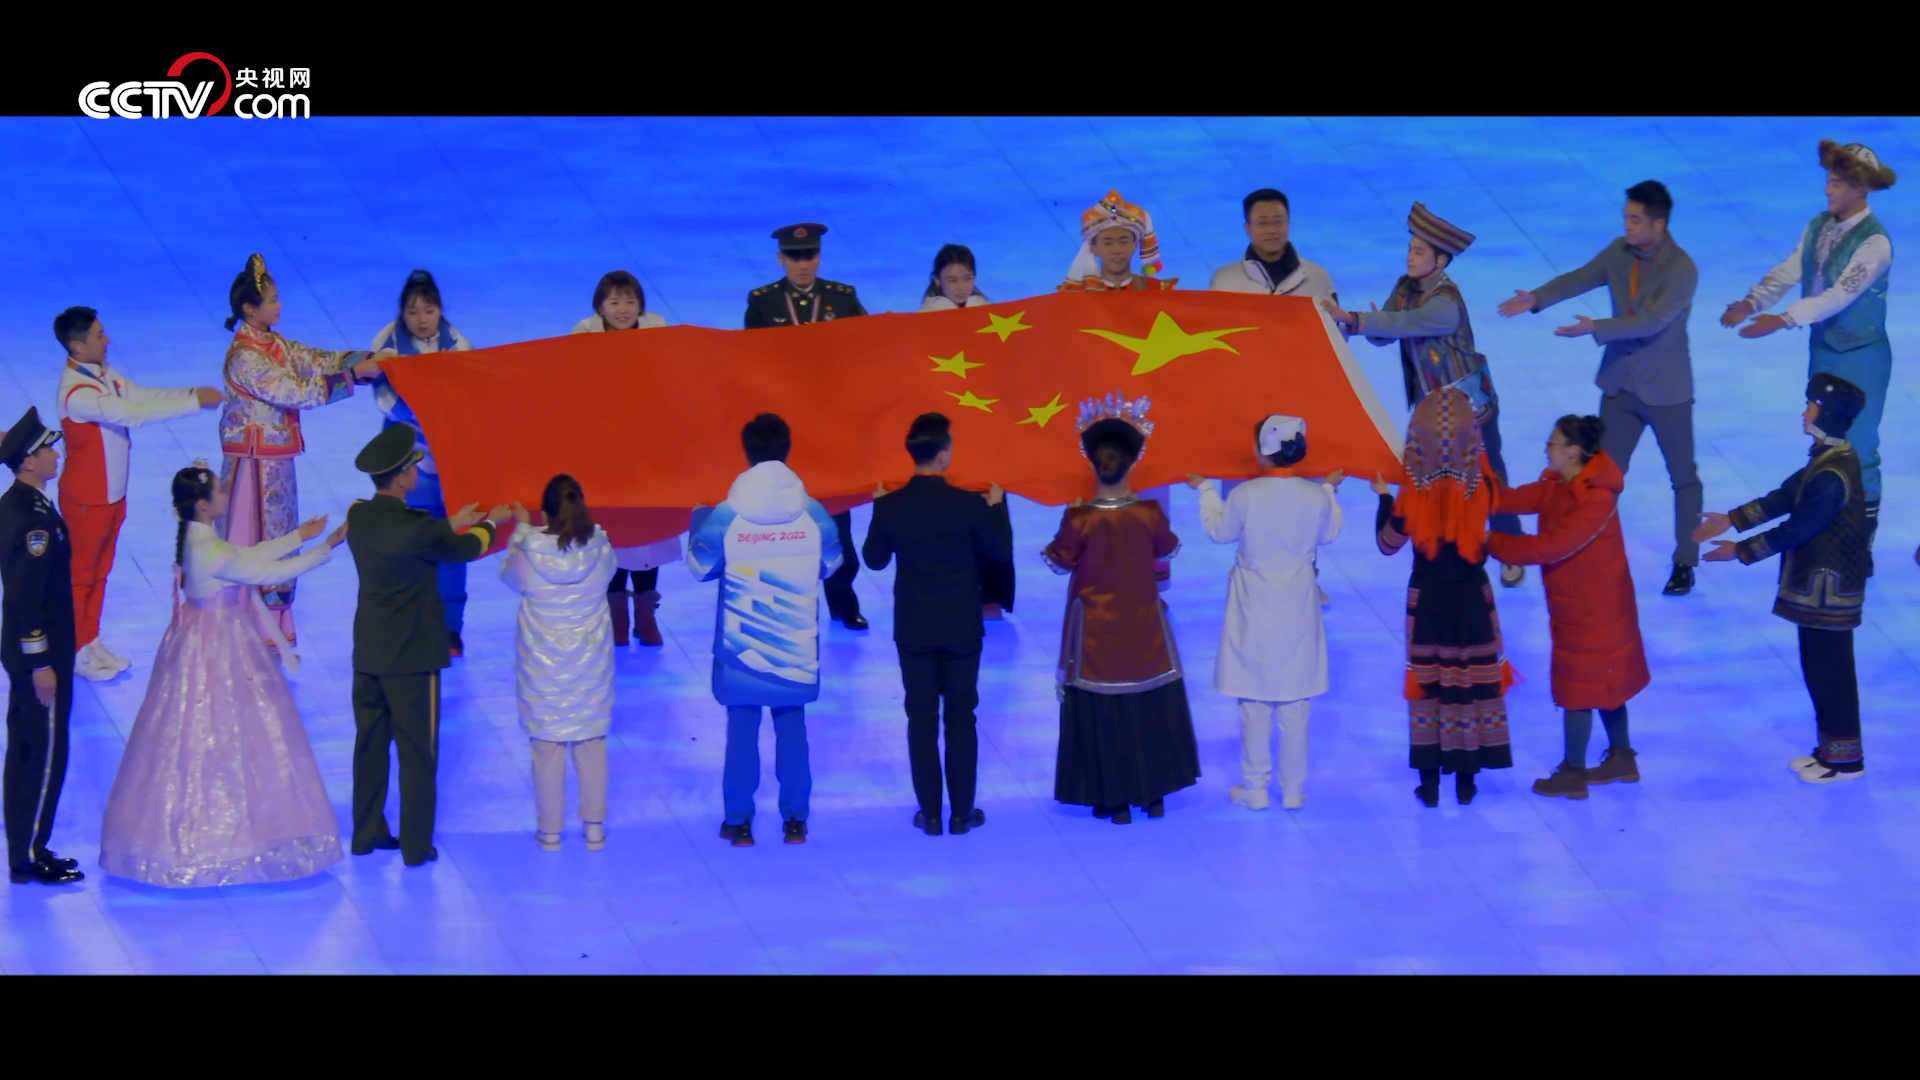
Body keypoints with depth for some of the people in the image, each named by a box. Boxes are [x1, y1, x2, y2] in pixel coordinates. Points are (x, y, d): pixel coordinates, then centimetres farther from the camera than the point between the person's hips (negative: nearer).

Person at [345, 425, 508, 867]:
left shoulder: (358, 516, -1)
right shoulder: (415, 528, -21)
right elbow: (467, 549, -3)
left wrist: (450, 524, 26)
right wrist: (492, 522, 18)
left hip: (368, 652, 7)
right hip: (412, 655, -7)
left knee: (370, 743, 16)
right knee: (417, 751, 3)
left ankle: (367, 833, 24)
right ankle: (416, 845, 8)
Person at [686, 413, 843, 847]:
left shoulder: (723, 516, -14)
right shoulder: (813, 513, -9)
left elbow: (699, 568, -1)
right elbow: (831, 565, 5)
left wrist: (698, 519, 13)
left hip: (740, 647, -1)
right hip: (796, 648, 1)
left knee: (742, 730, 8)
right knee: (792, 728, 12)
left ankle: (739, 822, 14)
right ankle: (794, 819, 17)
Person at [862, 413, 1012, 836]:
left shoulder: (890, 506, -12)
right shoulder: (970, 505, -16)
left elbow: (874, 560, 3)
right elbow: (1001, 553, -2)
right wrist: (996, 507, 12)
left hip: (913, 629, 1)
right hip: (961, 628, -1)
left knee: (921, 720, 10)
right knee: (961, 718, 10)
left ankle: (930, 813, 13)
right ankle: (962, 812, 15)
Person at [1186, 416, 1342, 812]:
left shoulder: (1244, 494, -16)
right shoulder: (1316, 496, -9)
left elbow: (1218, 530, 2)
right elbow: (1327, 535, 10)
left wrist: (1205, 489, 18)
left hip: (1254, 608, -2)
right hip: (1298, 608, 2)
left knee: (1255, 701, 8)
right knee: (1295, 702, 10)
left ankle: (1255, 789, 14)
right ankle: (1294, 790, 17)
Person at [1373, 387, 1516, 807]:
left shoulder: (1415, 493, -19)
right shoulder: (1481, 485, -16)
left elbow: (1388, 543, -7)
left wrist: (1383, 497, 6)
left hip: (1426, 596, -1)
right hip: (1473, 595, 1)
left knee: (1426, 682, 10)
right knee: (1474, 681, 12)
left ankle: (1430, 780, 14)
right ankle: (1466, 779, 19)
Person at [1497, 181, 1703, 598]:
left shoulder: (1682, 270, -22)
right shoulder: (1620, 251, -4)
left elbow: (1653, 321, -30)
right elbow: (1580, 278, -7)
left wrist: (1595, 329, -36)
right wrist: (1537, 298, -23)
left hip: (1665, 389, -5)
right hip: (1620, 384, 5)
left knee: (1683, 476, 9)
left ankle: (1685, 563, 21)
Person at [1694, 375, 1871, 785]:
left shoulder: (1832, 475, -27)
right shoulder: (1830, 457, 6)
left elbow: (1796, 529, -24)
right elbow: (1786, 495, 13)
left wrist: (1741, 551, -16)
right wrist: (1732, 519, 13)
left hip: (1829, 589, -10)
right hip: (1818, 584, 10)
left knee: (1830, 671, 2)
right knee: (1819, 668, 18)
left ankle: (1846, 758, 14)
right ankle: (1830, 748, 30)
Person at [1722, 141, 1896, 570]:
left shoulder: (1874, 242, -22)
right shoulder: (1818, 226, 2)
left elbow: (1840, 295, -28)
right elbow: (1787, 272, -1)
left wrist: (1782, 321, -35)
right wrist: (1751, 302, -19)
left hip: (1860, 358, -7)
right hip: (1822, 350, 7)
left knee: (1859, 453, 0)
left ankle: (1861, 551, 11)